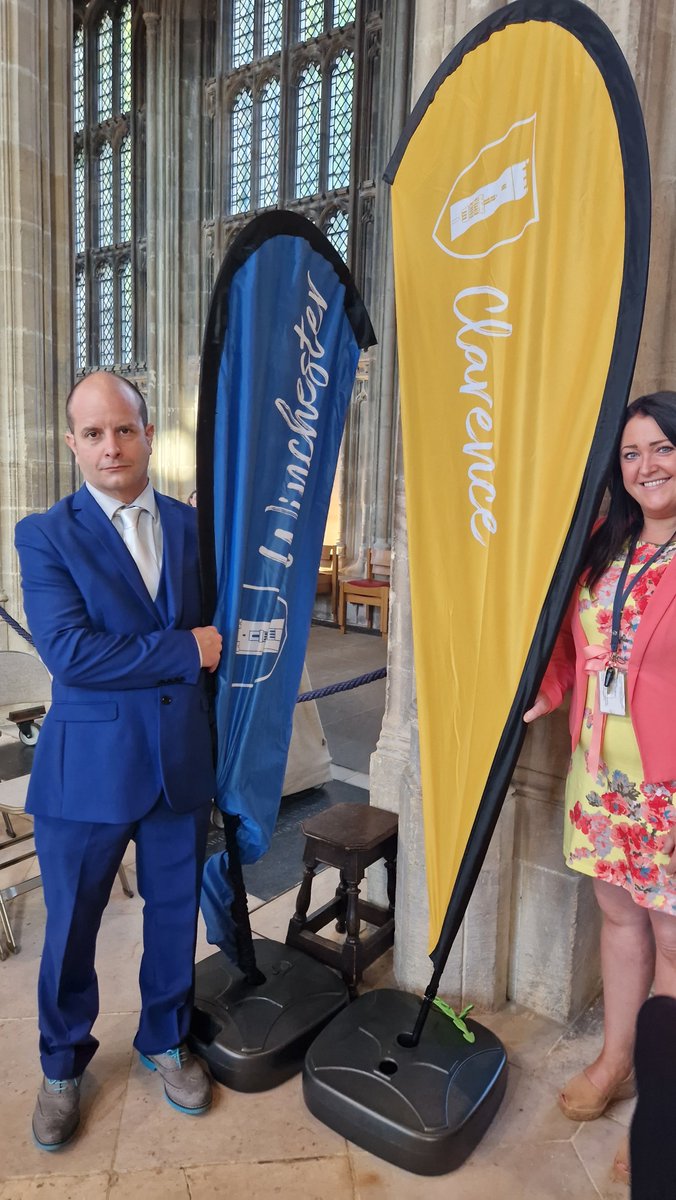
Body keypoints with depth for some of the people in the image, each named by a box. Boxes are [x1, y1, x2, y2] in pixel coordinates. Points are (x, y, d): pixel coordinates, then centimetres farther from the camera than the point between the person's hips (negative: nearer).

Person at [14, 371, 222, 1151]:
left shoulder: (192, 525, 3)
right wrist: (184, 652, -17)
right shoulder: (44, 536, -8)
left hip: (182, 761, 3)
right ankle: (62, 1067, 42)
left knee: (174, 914, 18)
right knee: (71, 928, 15)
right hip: (87, 765, -2)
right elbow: (67, 652, -20)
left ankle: (165, 1041, 44)